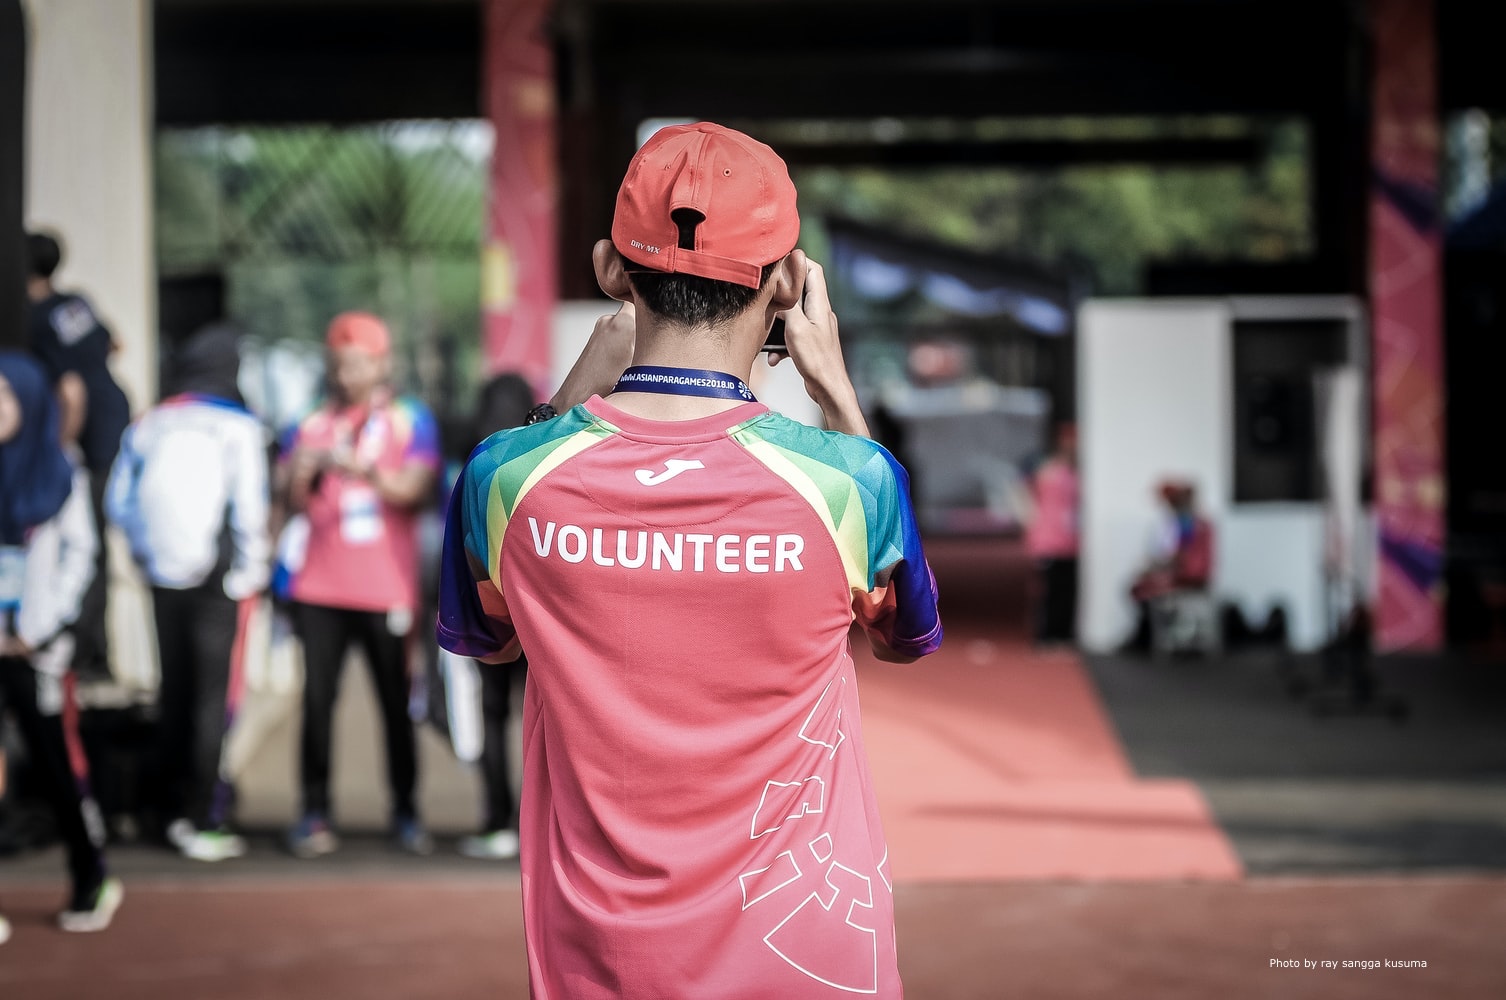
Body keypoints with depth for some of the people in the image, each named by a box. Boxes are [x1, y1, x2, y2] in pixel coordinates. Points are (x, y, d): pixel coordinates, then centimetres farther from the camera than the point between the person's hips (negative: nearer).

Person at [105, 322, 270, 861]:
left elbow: (119, 502, 7)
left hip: (165, 577, 5)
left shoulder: (147, 426, 5)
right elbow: (249, 508, -12)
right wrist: (251, 569, -1)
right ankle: (204, 822, -2)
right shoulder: (237, 427, -9)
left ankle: (173, 810, 21)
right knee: (215, 696, -1)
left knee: (173, 692, 14)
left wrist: (149, 552, 15)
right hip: (221, 580, -5)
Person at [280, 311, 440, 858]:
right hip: (321, 586, 2)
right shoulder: (314, 423, 12)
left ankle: (405, 811, 11)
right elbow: (296, 505, 8)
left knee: (396, 701, 2)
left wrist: (363, 470, -24)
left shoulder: (409, 419, 5)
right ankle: (314, 813, 1)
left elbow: (417, 491, -9)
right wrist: (302, 475, -13)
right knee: (317, 699, -4)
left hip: (387, 587, -2)